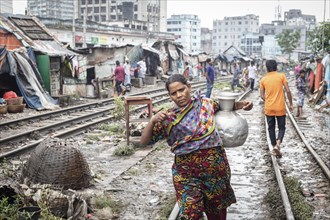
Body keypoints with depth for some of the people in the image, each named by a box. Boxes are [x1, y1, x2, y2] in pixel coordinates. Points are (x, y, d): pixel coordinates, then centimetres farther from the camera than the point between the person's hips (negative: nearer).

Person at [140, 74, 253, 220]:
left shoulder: (205, 103, 1)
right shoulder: (168, 119, -5)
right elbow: (144, 141, -4)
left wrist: (241, 104, 2)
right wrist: (153, 121, -20)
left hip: (215, 165, 2)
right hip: (186, 171, -2)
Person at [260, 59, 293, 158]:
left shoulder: (263, 79, 1)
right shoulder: (281, 76, -4)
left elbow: (262, 95, 3)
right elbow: (288, 91, -7)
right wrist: (291, 104, 3)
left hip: (269, 108, 2)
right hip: (280, 107, -1)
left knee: (271, 128, 14)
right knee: (281, 127, 10)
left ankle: (274, 147, 17)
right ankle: (278, 144, -13)